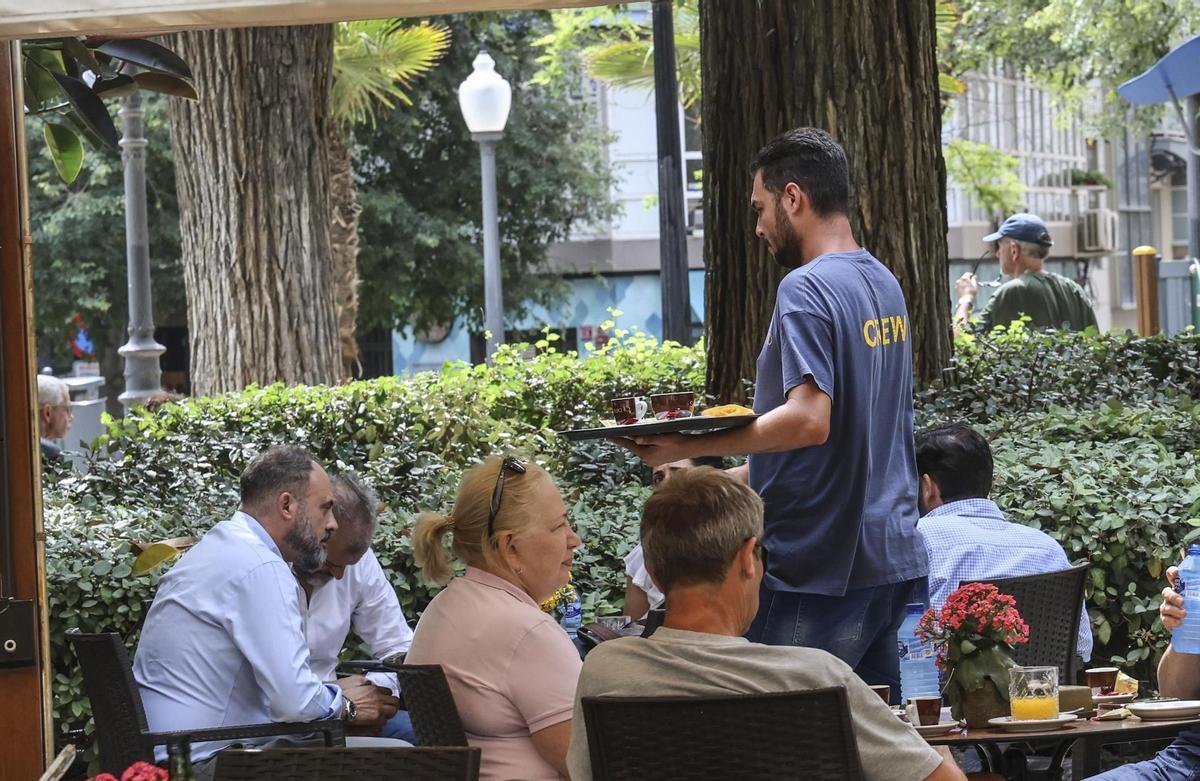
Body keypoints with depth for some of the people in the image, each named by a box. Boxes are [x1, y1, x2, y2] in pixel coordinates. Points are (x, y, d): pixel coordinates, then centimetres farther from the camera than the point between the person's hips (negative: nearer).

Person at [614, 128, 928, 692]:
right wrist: (728, 480, 24)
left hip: (823, 568, -9)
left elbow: (809, 420, -26)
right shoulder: (884, 284, 15)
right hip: (895, 556, 9)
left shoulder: (806, 289, -15)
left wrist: (686, 447, -22)